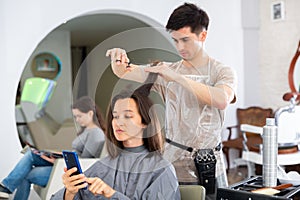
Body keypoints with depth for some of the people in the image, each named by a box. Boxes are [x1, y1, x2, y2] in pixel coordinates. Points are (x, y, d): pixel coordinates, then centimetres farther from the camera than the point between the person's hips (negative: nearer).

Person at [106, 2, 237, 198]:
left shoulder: (222, 72, -1)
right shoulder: (168, 70, 7)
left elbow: (222, 100, -23)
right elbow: (124, 72, -1)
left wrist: (177, 77, -27)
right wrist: (118, 60, -24)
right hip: (171, 167, 2)